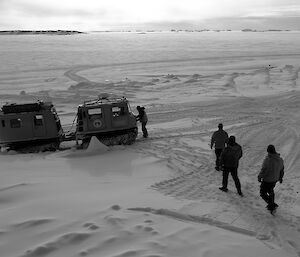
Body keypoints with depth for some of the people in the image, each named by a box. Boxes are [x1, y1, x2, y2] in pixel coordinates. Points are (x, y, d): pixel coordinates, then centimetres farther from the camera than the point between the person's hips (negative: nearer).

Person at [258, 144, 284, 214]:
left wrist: (259, 177, -4)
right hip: (275, 179, 7)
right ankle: (271, 205, 43)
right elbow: (282, 170, 6)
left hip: (267, 180, -7)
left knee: (263, 193, 12)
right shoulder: (280, 159, -7)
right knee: (270, 191, 29)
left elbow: (263, 171, -22)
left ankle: (272, 205, 3)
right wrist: (280, 178, 23)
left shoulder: (267, 160, -29)